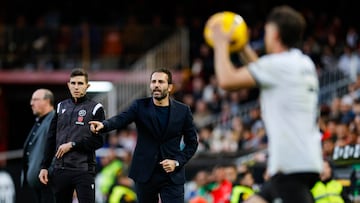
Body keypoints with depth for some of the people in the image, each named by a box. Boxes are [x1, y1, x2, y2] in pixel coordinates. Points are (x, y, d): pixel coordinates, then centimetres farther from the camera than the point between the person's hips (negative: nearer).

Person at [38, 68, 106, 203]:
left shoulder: (95, 108, 1)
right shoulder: (61, 107, 14)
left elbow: (98, 141, -7)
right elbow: (51, 139, 15)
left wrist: (72, 145, -11)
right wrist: (44, 166, 10)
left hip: (83, 170, -5)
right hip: (60, 170, 5)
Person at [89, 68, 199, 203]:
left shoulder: (183, 111, 2)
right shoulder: (140, 106, 0)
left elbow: (192, 142, 8)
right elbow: (121, 119, -18)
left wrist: (177, 162, -7)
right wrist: (103, 125, -40)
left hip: (173, 176, -1)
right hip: (145, 174, 1)